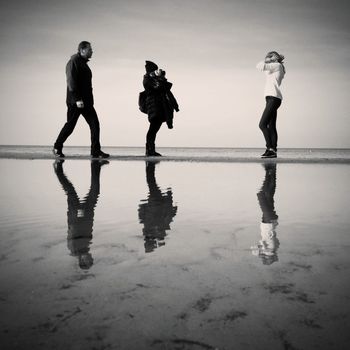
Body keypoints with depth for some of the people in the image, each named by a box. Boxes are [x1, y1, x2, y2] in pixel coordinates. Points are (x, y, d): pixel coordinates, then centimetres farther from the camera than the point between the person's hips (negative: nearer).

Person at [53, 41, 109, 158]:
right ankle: (57, 148, 17)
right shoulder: (74, 62, -9)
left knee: (95, 124, -1)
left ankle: (96, 151, 2)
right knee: (70, 125, 1)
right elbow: (71, 82, -18)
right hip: (75, 101, -8)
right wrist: (77, 99, -24)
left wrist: (89, 100, 17)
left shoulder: (84, 63, 19)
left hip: (86, 101, 9)